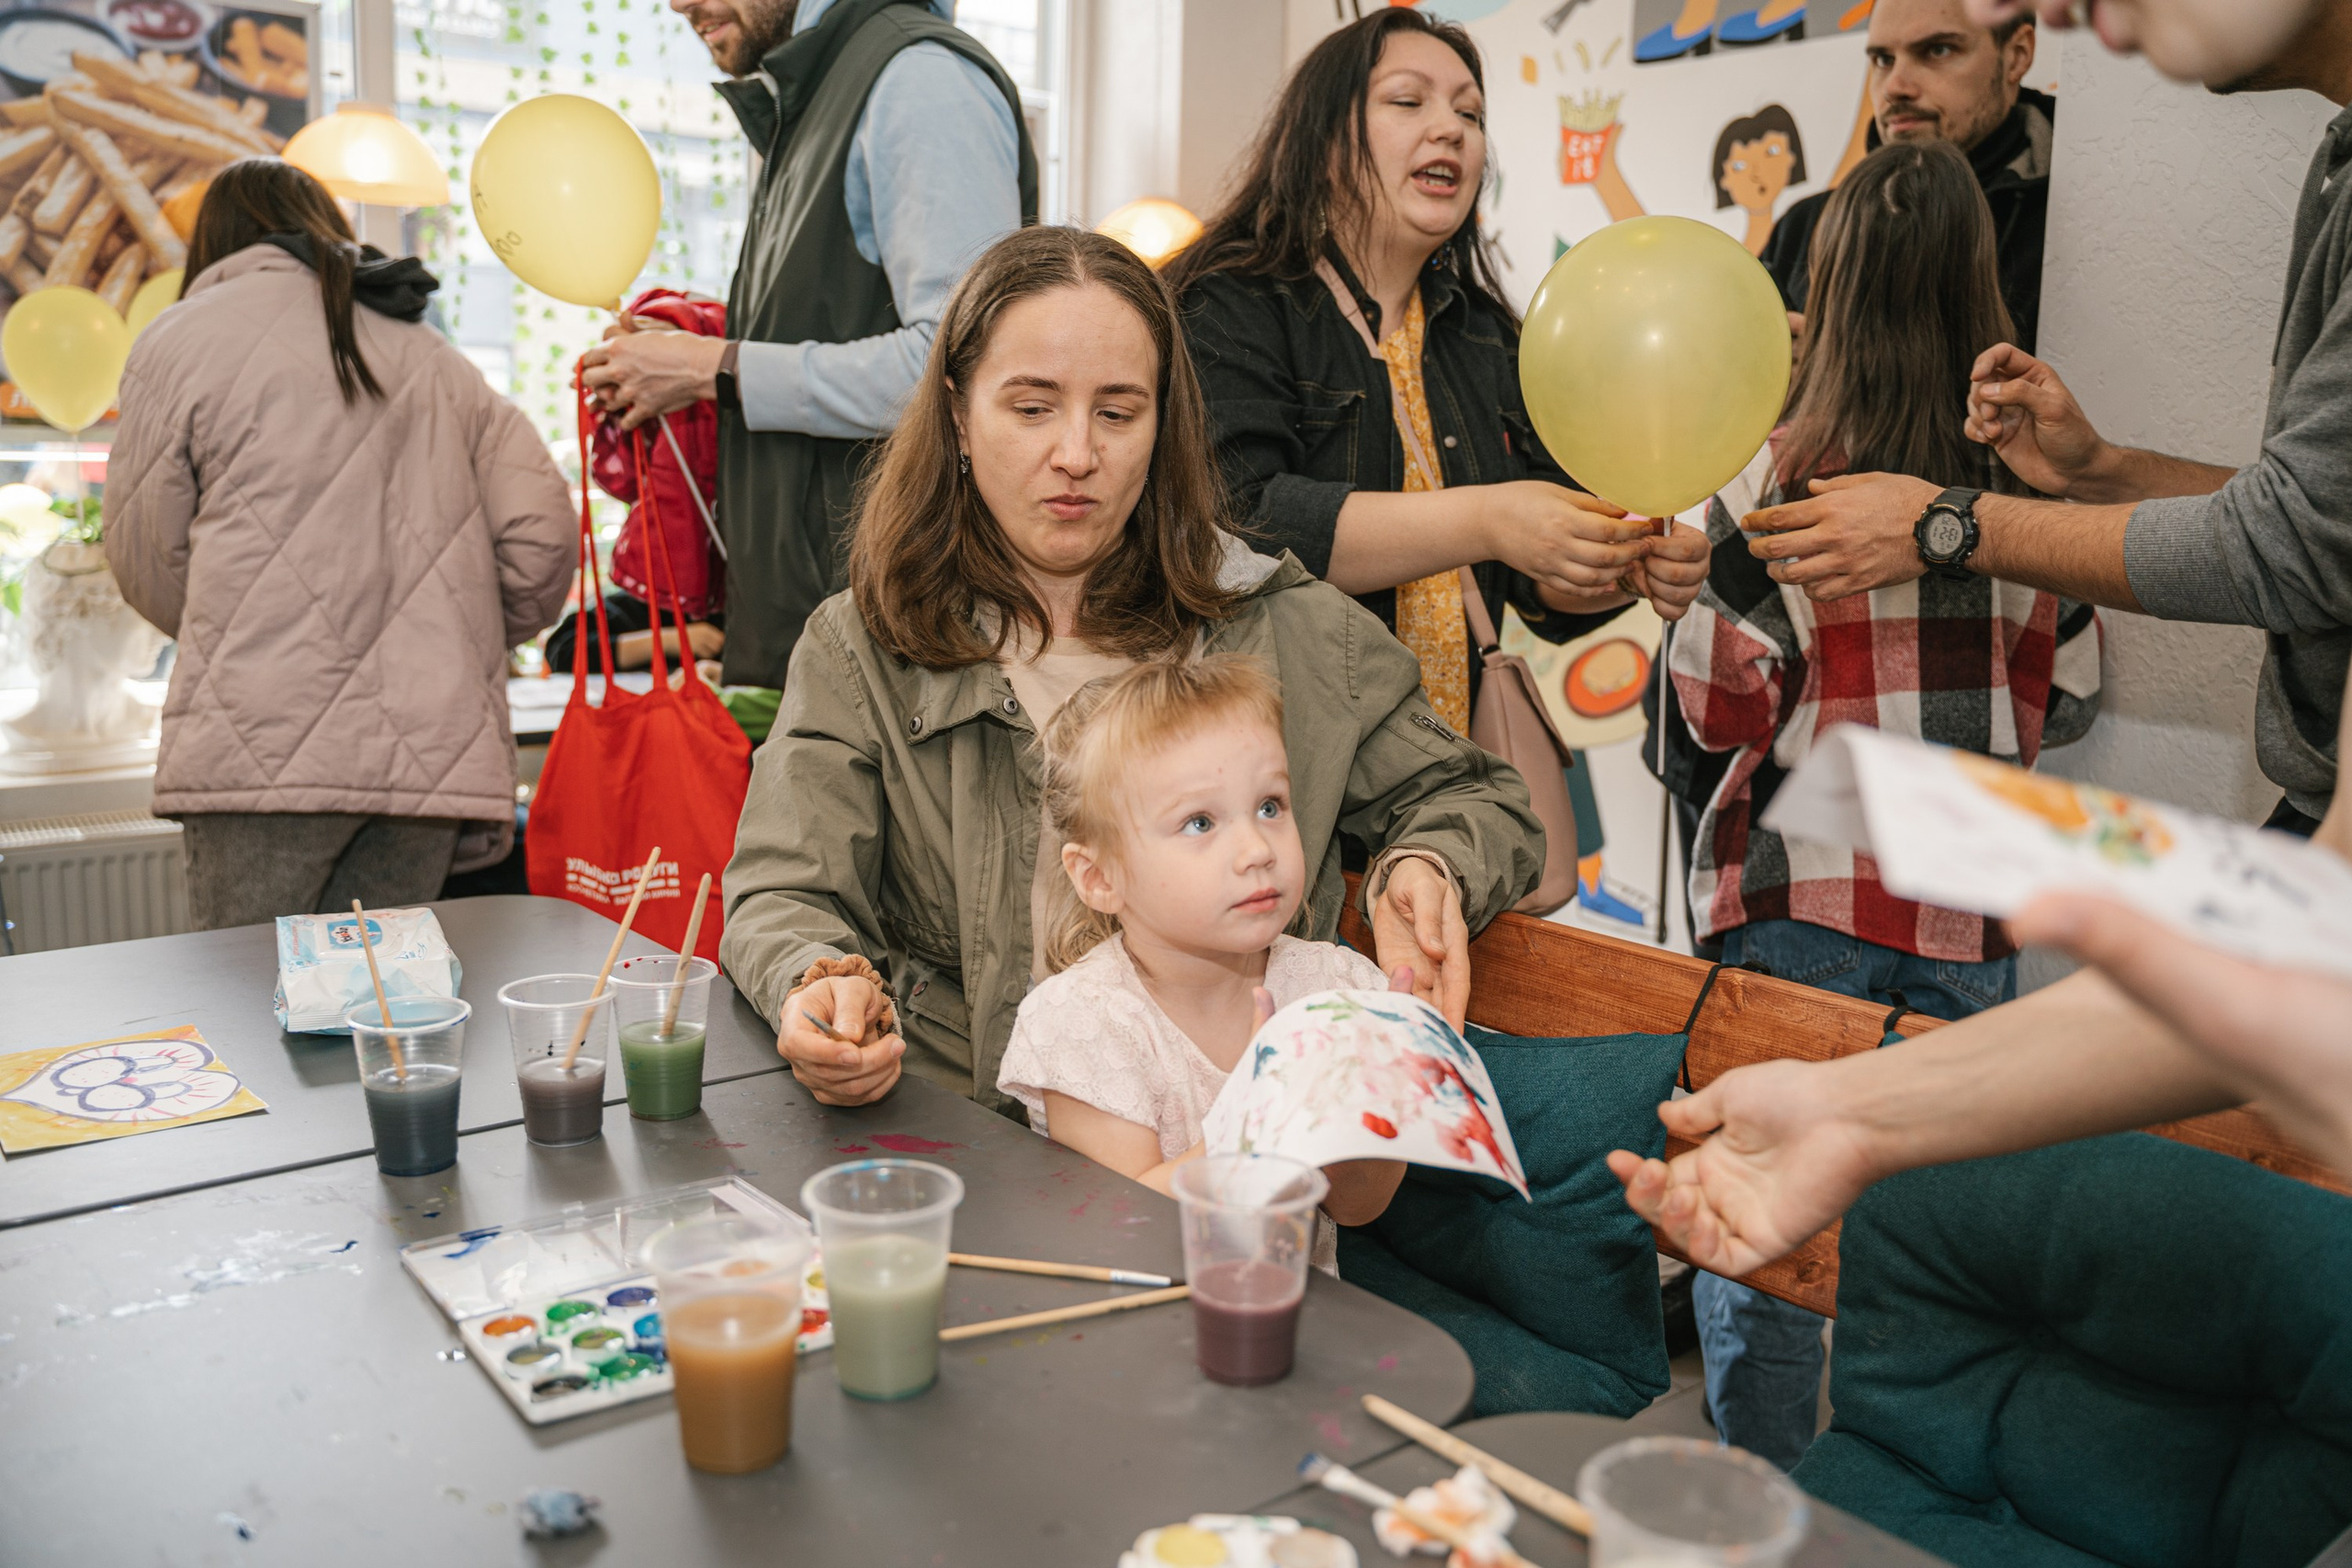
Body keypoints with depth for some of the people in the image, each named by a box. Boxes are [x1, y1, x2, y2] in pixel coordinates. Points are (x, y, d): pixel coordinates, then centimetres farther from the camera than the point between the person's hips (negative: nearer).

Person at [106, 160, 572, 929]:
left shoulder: (181, 340, 9)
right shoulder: (436, 357, 20)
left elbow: (147, 562, 11)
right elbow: (543, 533, 10)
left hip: (267, 746, -4)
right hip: (437, 750, 4)